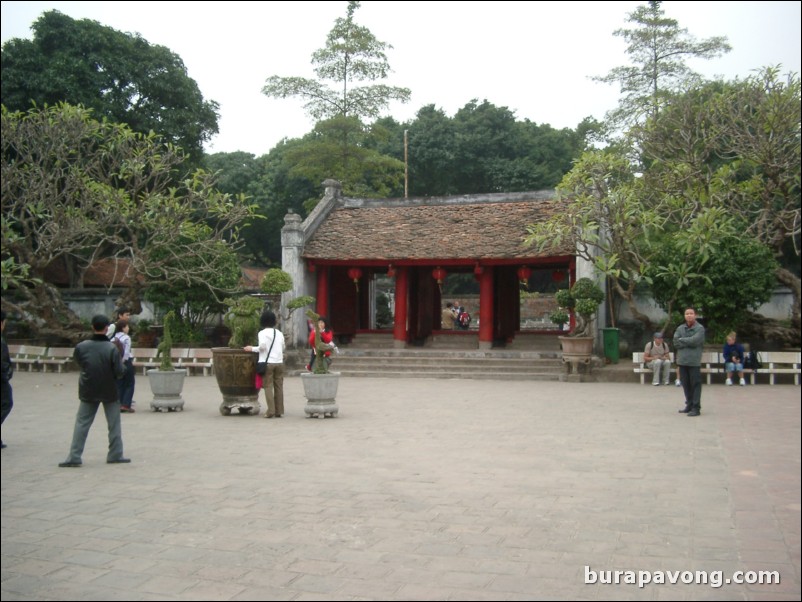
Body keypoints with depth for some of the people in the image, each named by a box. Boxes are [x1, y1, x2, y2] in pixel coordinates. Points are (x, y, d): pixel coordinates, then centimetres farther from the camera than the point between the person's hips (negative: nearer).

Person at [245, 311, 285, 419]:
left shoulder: (263, 333, -4)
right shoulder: (279, 333, 12)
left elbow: (263, 346, -17)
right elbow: (283, 348, 13)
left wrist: (252, 349, -3)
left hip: (267, 362, -4)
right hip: (279, 362, 5)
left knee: (268, 387, -1)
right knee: (279, 387, 6)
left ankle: (271, 411, -8)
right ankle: (279, 411, 7)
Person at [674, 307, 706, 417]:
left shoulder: (700, 328, -1)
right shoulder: (680, 328, 12)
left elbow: (695, 341, -16)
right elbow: (675, 342, 0)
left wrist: (682, 340, -3)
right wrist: (689, 342, -9)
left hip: (694, 361, -5)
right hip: (682, 360, 5)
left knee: (695, 384, -4)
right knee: (686, 384, 11)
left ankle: (696, 408, -1)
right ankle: (689, 405, 22)